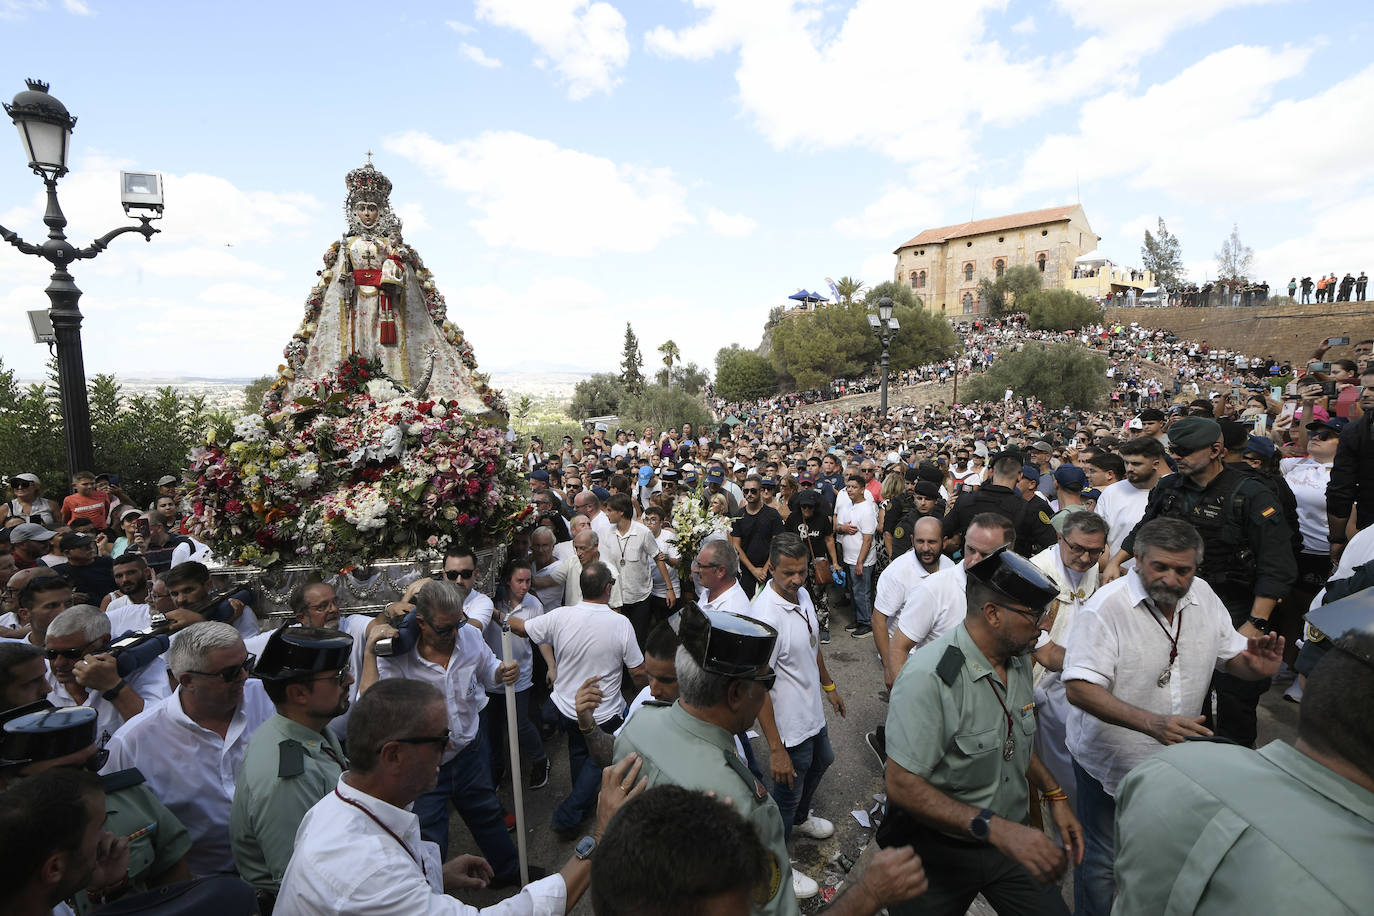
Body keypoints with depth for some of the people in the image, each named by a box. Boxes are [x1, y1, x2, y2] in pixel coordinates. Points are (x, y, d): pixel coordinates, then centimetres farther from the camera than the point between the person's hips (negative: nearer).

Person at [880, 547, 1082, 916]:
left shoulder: (1019, 661, -1)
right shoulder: (929, 676, -29)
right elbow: (902, 785, -30)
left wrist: (1055, 795, 5)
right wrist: (996, 829, -35)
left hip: (1011, 840, 6)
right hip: (939, 852, -6)